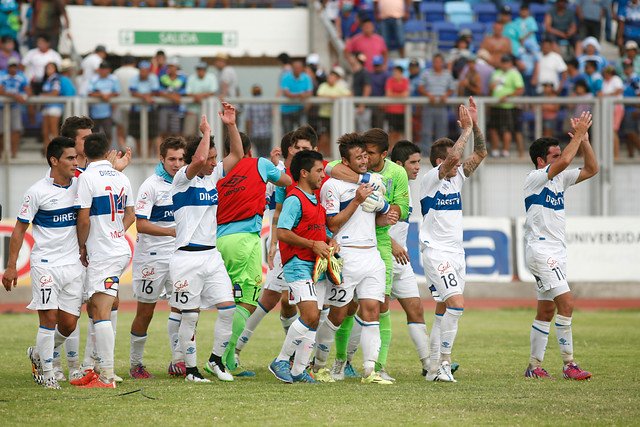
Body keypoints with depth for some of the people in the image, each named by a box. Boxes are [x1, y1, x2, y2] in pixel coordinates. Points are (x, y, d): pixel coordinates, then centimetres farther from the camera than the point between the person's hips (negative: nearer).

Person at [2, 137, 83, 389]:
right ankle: (46, 373, 4)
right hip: (46, 264, -5)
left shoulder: (80, 185, 4)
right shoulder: (37, 192, -8)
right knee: (49, 319, -10)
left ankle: (38, 354, 31)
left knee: (69, 324, 5)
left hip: (74, 264, 5)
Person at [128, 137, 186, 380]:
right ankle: (135, 364, 16)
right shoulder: (151, 185, -11)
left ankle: (178, 360, -7)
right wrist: (171, 231, -25)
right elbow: (141, 224, -17)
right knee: (145, 312, 3)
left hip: (178, 255, 5)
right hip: (151, 256, -5)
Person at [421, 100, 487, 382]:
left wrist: (475, 126, -3)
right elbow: (453, 157, -27)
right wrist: (466, 130, -17)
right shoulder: (430, 179, -10)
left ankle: (434, 367, 10)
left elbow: (480, 154, 9)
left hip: (455, 252, 8)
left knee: (443, 310, 8)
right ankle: (444, 362, -18)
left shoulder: (457, 177, 12)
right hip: (436, 251, -8)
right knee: (456, 303, -20)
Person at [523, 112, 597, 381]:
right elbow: (564, 162, -26)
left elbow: (591, 169, 13)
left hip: (556, 252, 9)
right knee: (566, 303, -16)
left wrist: (584, 140, 2)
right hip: (540, 250, -9)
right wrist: (578, 135, -17)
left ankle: (534, 366, 12)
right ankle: (569, 365, -15)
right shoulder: (535, 178, -11)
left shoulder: (559, 179, 13)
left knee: (546, 311, 9)